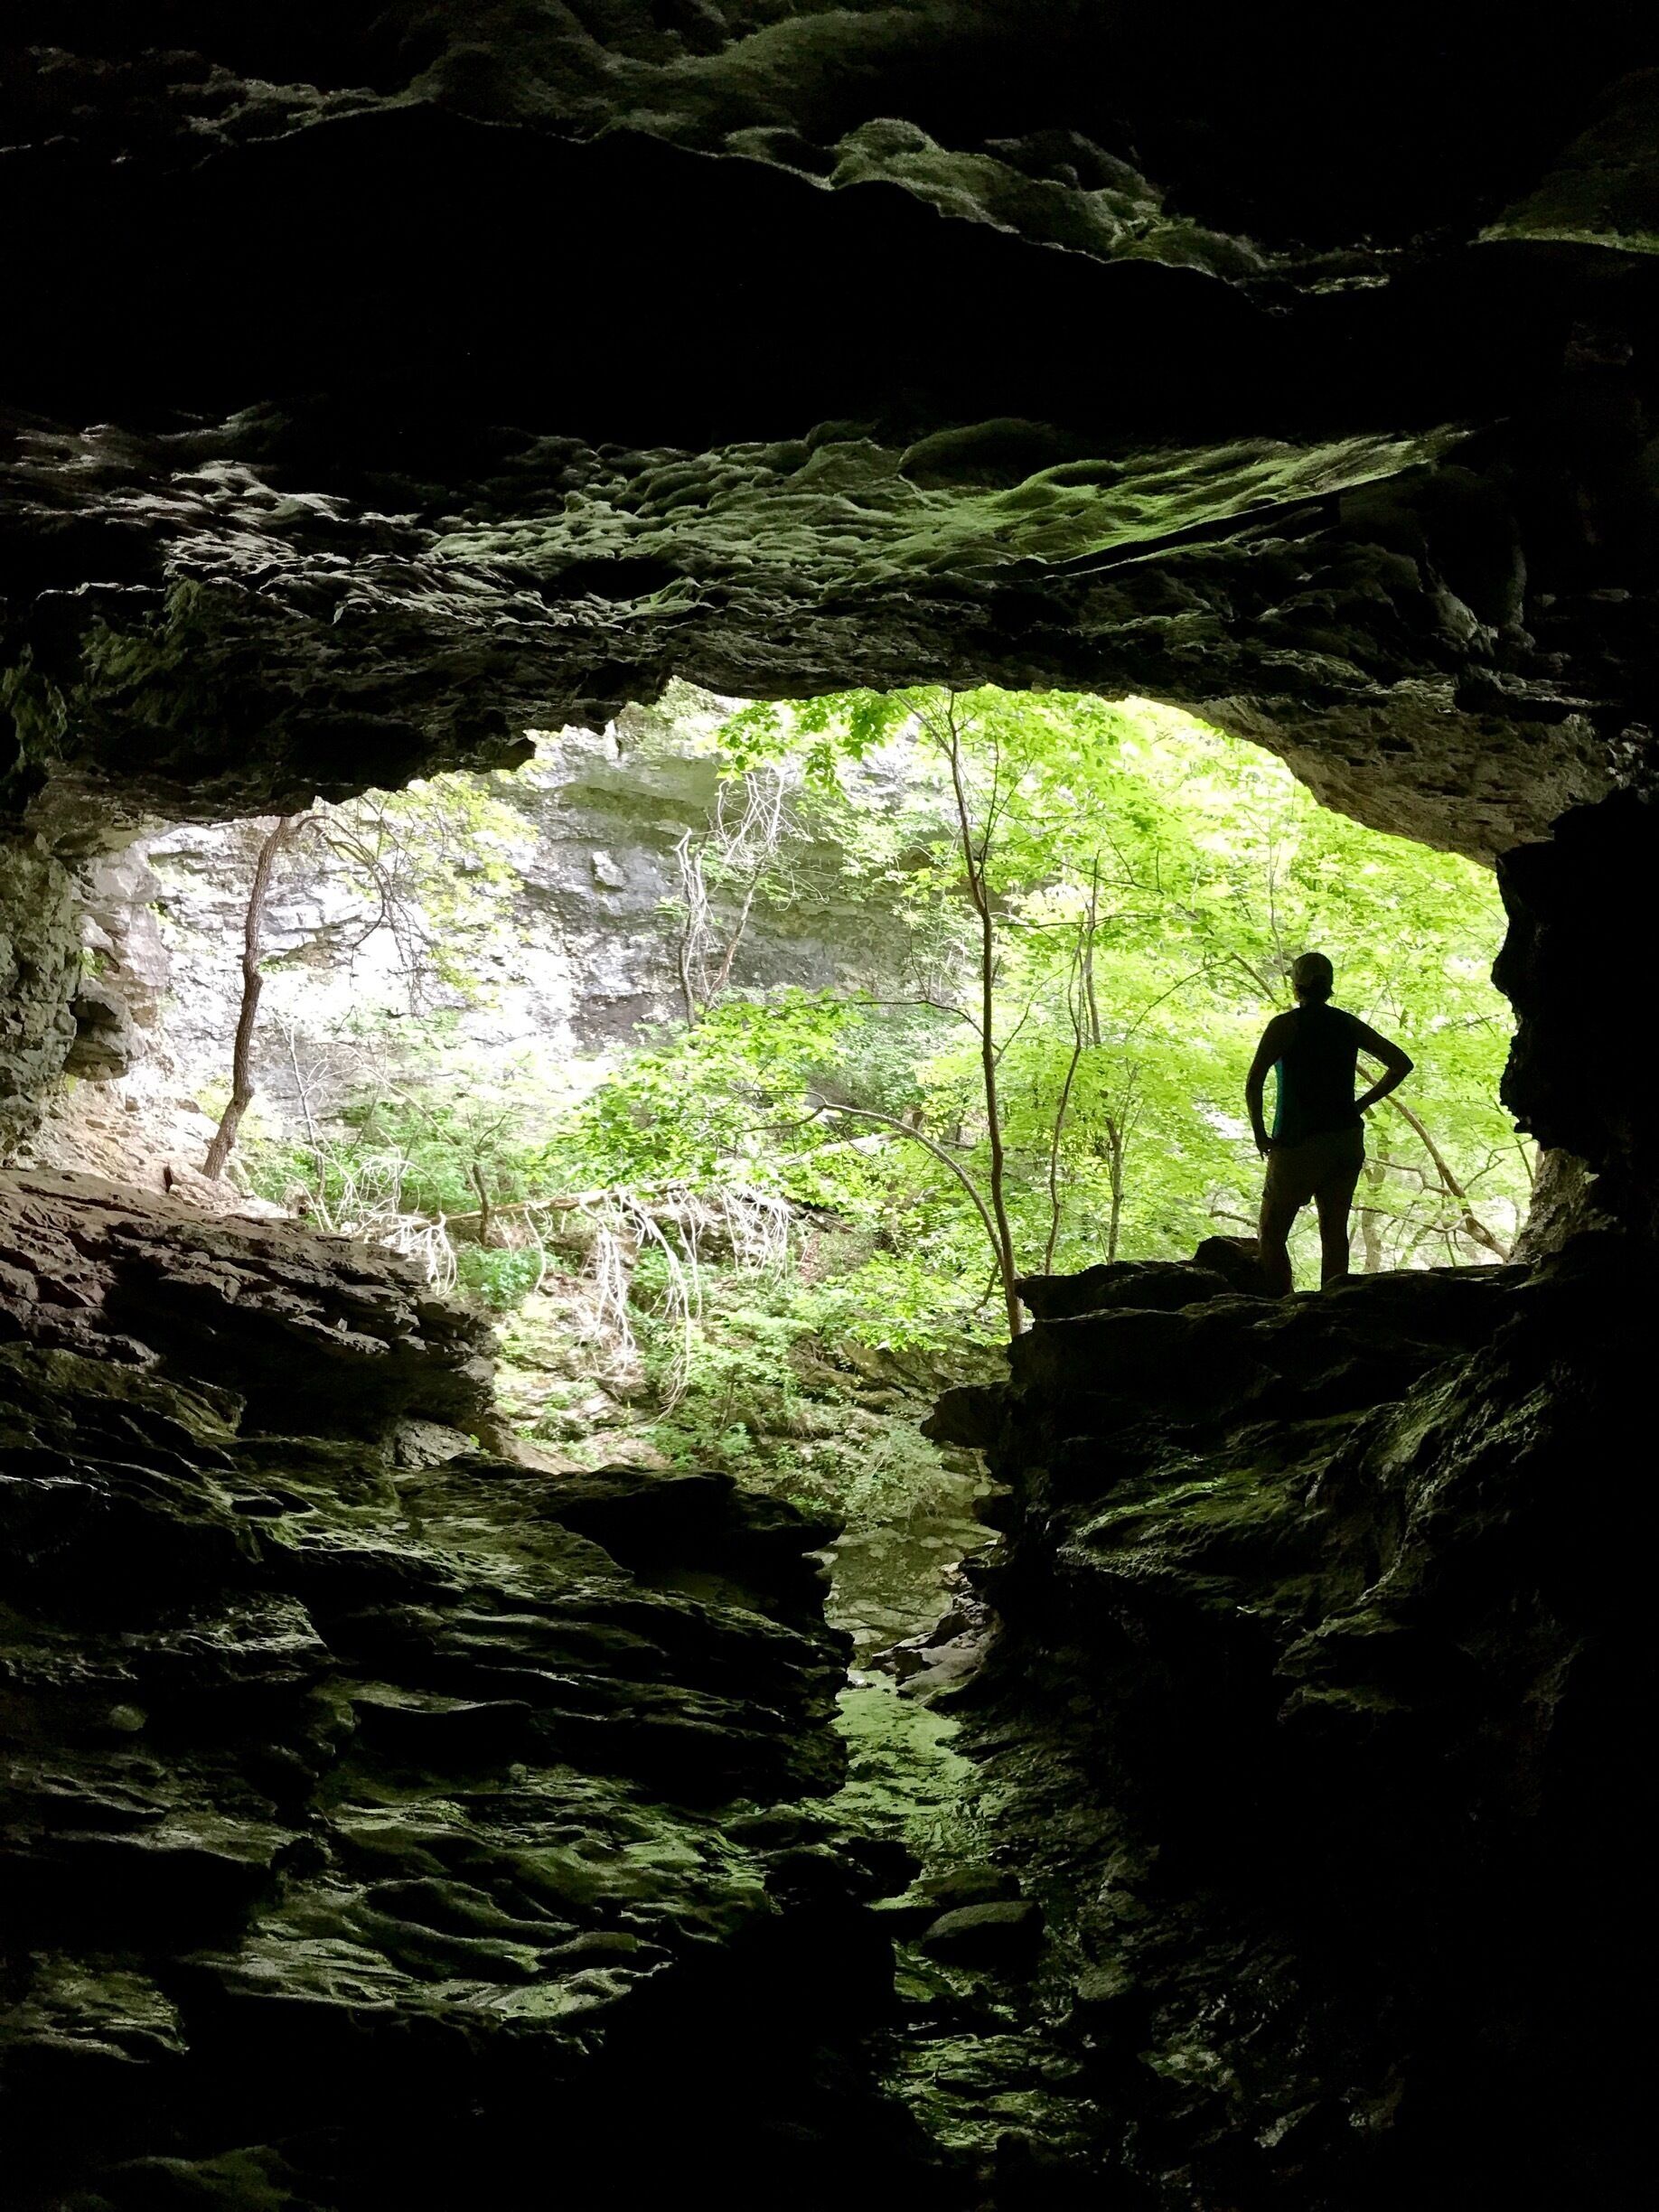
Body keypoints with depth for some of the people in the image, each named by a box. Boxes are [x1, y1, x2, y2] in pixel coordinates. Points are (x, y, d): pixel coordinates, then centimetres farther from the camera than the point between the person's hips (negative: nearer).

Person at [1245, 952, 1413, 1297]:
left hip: (1299, 1143, -5)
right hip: (1347, 1140, 5)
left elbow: (1253, 1083, -19)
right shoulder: (1349, 1025, 7)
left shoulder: (1285, 1025, -8)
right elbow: (1401, 1064, 9)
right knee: (1334, 1231, 10)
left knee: (1272, 1233, 5)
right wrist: (1360, 1105, 10)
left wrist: (1260, 1136, -9)